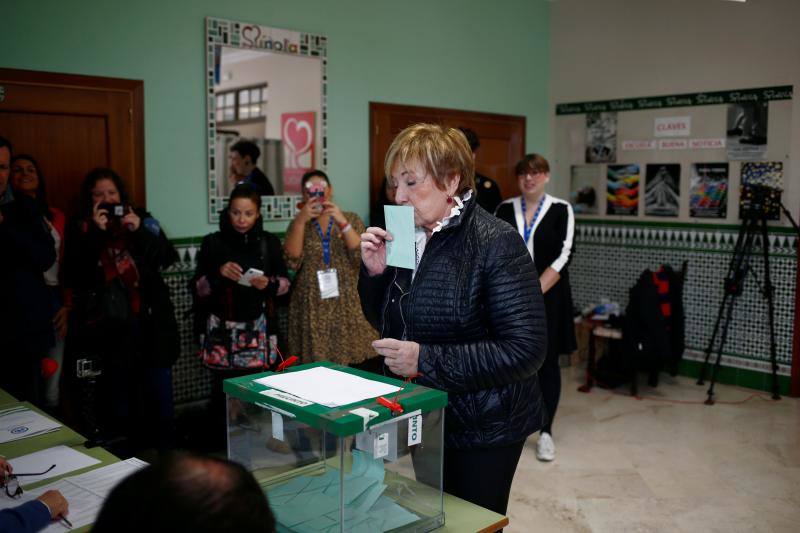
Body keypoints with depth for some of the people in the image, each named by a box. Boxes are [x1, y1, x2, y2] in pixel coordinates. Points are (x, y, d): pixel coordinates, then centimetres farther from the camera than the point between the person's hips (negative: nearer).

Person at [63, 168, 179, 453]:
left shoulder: (142, 219, 8)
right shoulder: (81, 228, 5)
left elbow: (168, 259, -1)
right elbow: (73, 276, -8)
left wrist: (139, 231, -13)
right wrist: (95, 234, -14)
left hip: (150, 321, 1)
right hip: (110, 327, -1)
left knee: (159, 393, 5)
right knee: (119, 400, 4)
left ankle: (164, 453, 19)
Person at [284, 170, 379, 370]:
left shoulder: (351, 219, 7)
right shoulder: (298, 224, 9)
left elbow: (362, 257, -8)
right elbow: (293, 262, -7)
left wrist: (342, 223, -18)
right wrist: (300, 221, -14)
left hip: (348, 306, 0)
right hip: (313, 310, 0)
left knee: (362, 367, -5)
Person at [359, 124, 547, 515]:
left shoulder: (495, 243, -19)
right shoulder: (410, 237, 2)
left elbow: (526, 350, -24)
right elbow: (388, 324, 12)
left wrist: (426, 360, -27)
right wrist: (375, 273, -7)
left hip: (482, 430, -6)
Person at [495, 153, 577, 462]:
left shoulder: (561, 210, -1)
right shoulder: (504, 209, 5)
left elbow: (563, 257, -8)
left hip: (548, 297, -2)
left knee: (547, 362, 3)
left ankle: (546, 433, 13)